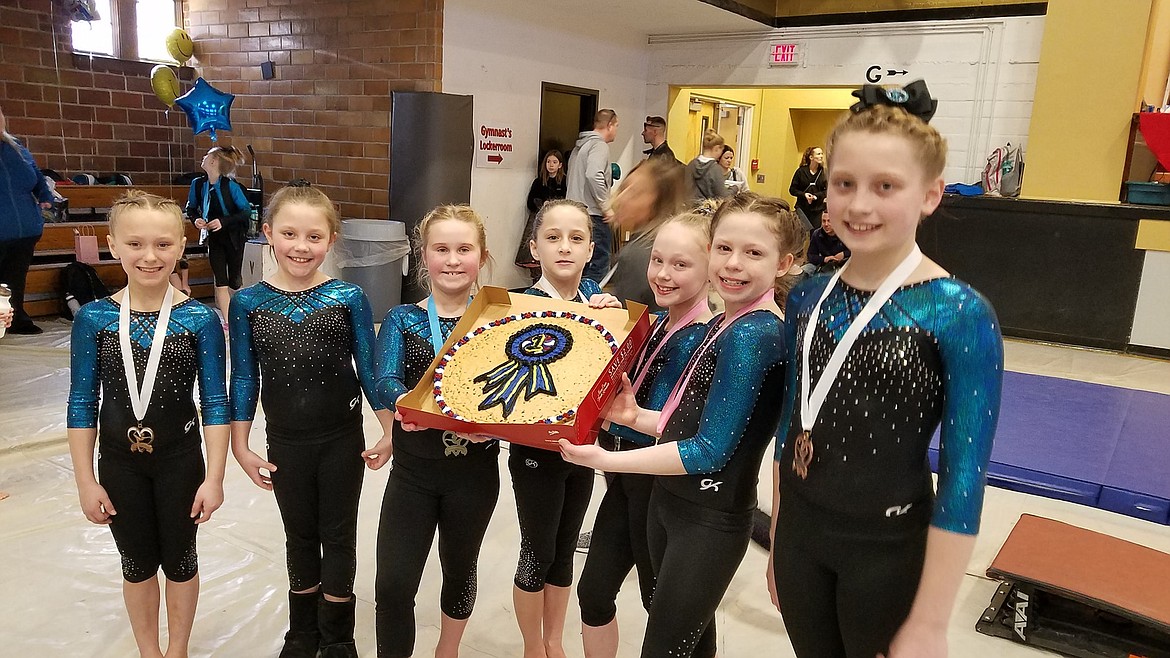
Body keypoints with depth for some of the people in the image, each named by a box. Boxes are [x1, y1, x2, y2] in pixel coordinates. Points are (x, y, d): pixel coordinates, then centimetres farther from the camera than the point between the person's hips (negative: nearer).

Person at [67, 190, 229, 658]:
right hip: (119, 462, 2)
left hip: (180, 460, -1)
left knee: (179, 559, 15)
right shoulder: (93, 318, -9)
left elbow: (215, 403, -10)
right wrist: (86, 480, -3)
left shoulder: (199, 319, -14)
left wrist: (214, 478, -10)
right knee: (137, 563, 18)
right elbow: (82, 405, -4)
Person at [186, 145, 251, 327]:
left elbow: (247, 211, -17)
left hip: (233, 237, -3)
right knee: (221, 281, -4)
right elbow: (191, 209, 8)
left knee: (234, 281, 9)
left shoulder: (230, 185, -19)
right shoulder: (198, 184, -7)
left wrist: (224, 222, -26)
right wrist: (196, 220, -13)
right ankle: (227, 322, 0)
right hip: (214, 238, 3)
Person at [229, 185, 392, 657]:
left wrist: (391, 430, -6)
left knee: (338, 535, 12)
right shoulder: (247, 302, -6)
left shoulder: (348, 298, -10)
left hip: (342, 440, -1)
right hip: (285, 443, 2)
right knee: (300, 535, 19)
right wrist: (240, 446, 1)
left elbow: (369, 369, -5)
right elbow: (244, 379, 0)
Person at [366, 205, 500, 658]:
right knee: (393, 584, -3)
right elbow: (386, 387, -19)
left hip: (475, 470, 1)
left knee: (459, 566, 20)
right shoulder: (402, 321, -4)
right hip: (413, 470, -1)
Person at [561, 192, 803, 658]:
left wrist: (607, 459, -21)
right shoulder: (722, 325, 7)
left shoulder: (753, 335, -21)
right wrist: (637, 418, -4)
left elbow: (710, 450, -23)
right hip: (671, 500, 8)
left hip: (711, 522, -8)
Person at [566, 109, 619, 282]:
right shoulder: (599, 145, -9)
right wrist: (606, 206, -18)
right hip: (593, 215, -10)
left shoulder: (580, 145, 20)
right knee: (599, 265, -6)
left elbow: (570, 179, 26)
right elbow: (594, 175, -26)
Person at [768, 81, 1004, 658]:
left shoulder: (959, 316, -18)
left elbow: (964, 479, -16)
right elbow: (792, 422, 6)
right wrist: (776, 541, 11)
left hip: (889, 549, -4)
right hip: (800, 532, 4)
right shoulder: (807, 298, -3)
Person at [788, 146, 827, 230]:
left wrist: (816, 195, -15)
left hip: (818, 210, 1)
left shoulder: (823, 172, 2)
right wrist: (804, 194, -14)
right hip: (802, 208, -1)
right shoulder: (801, 171, -1)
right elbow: (792, 189, 2)